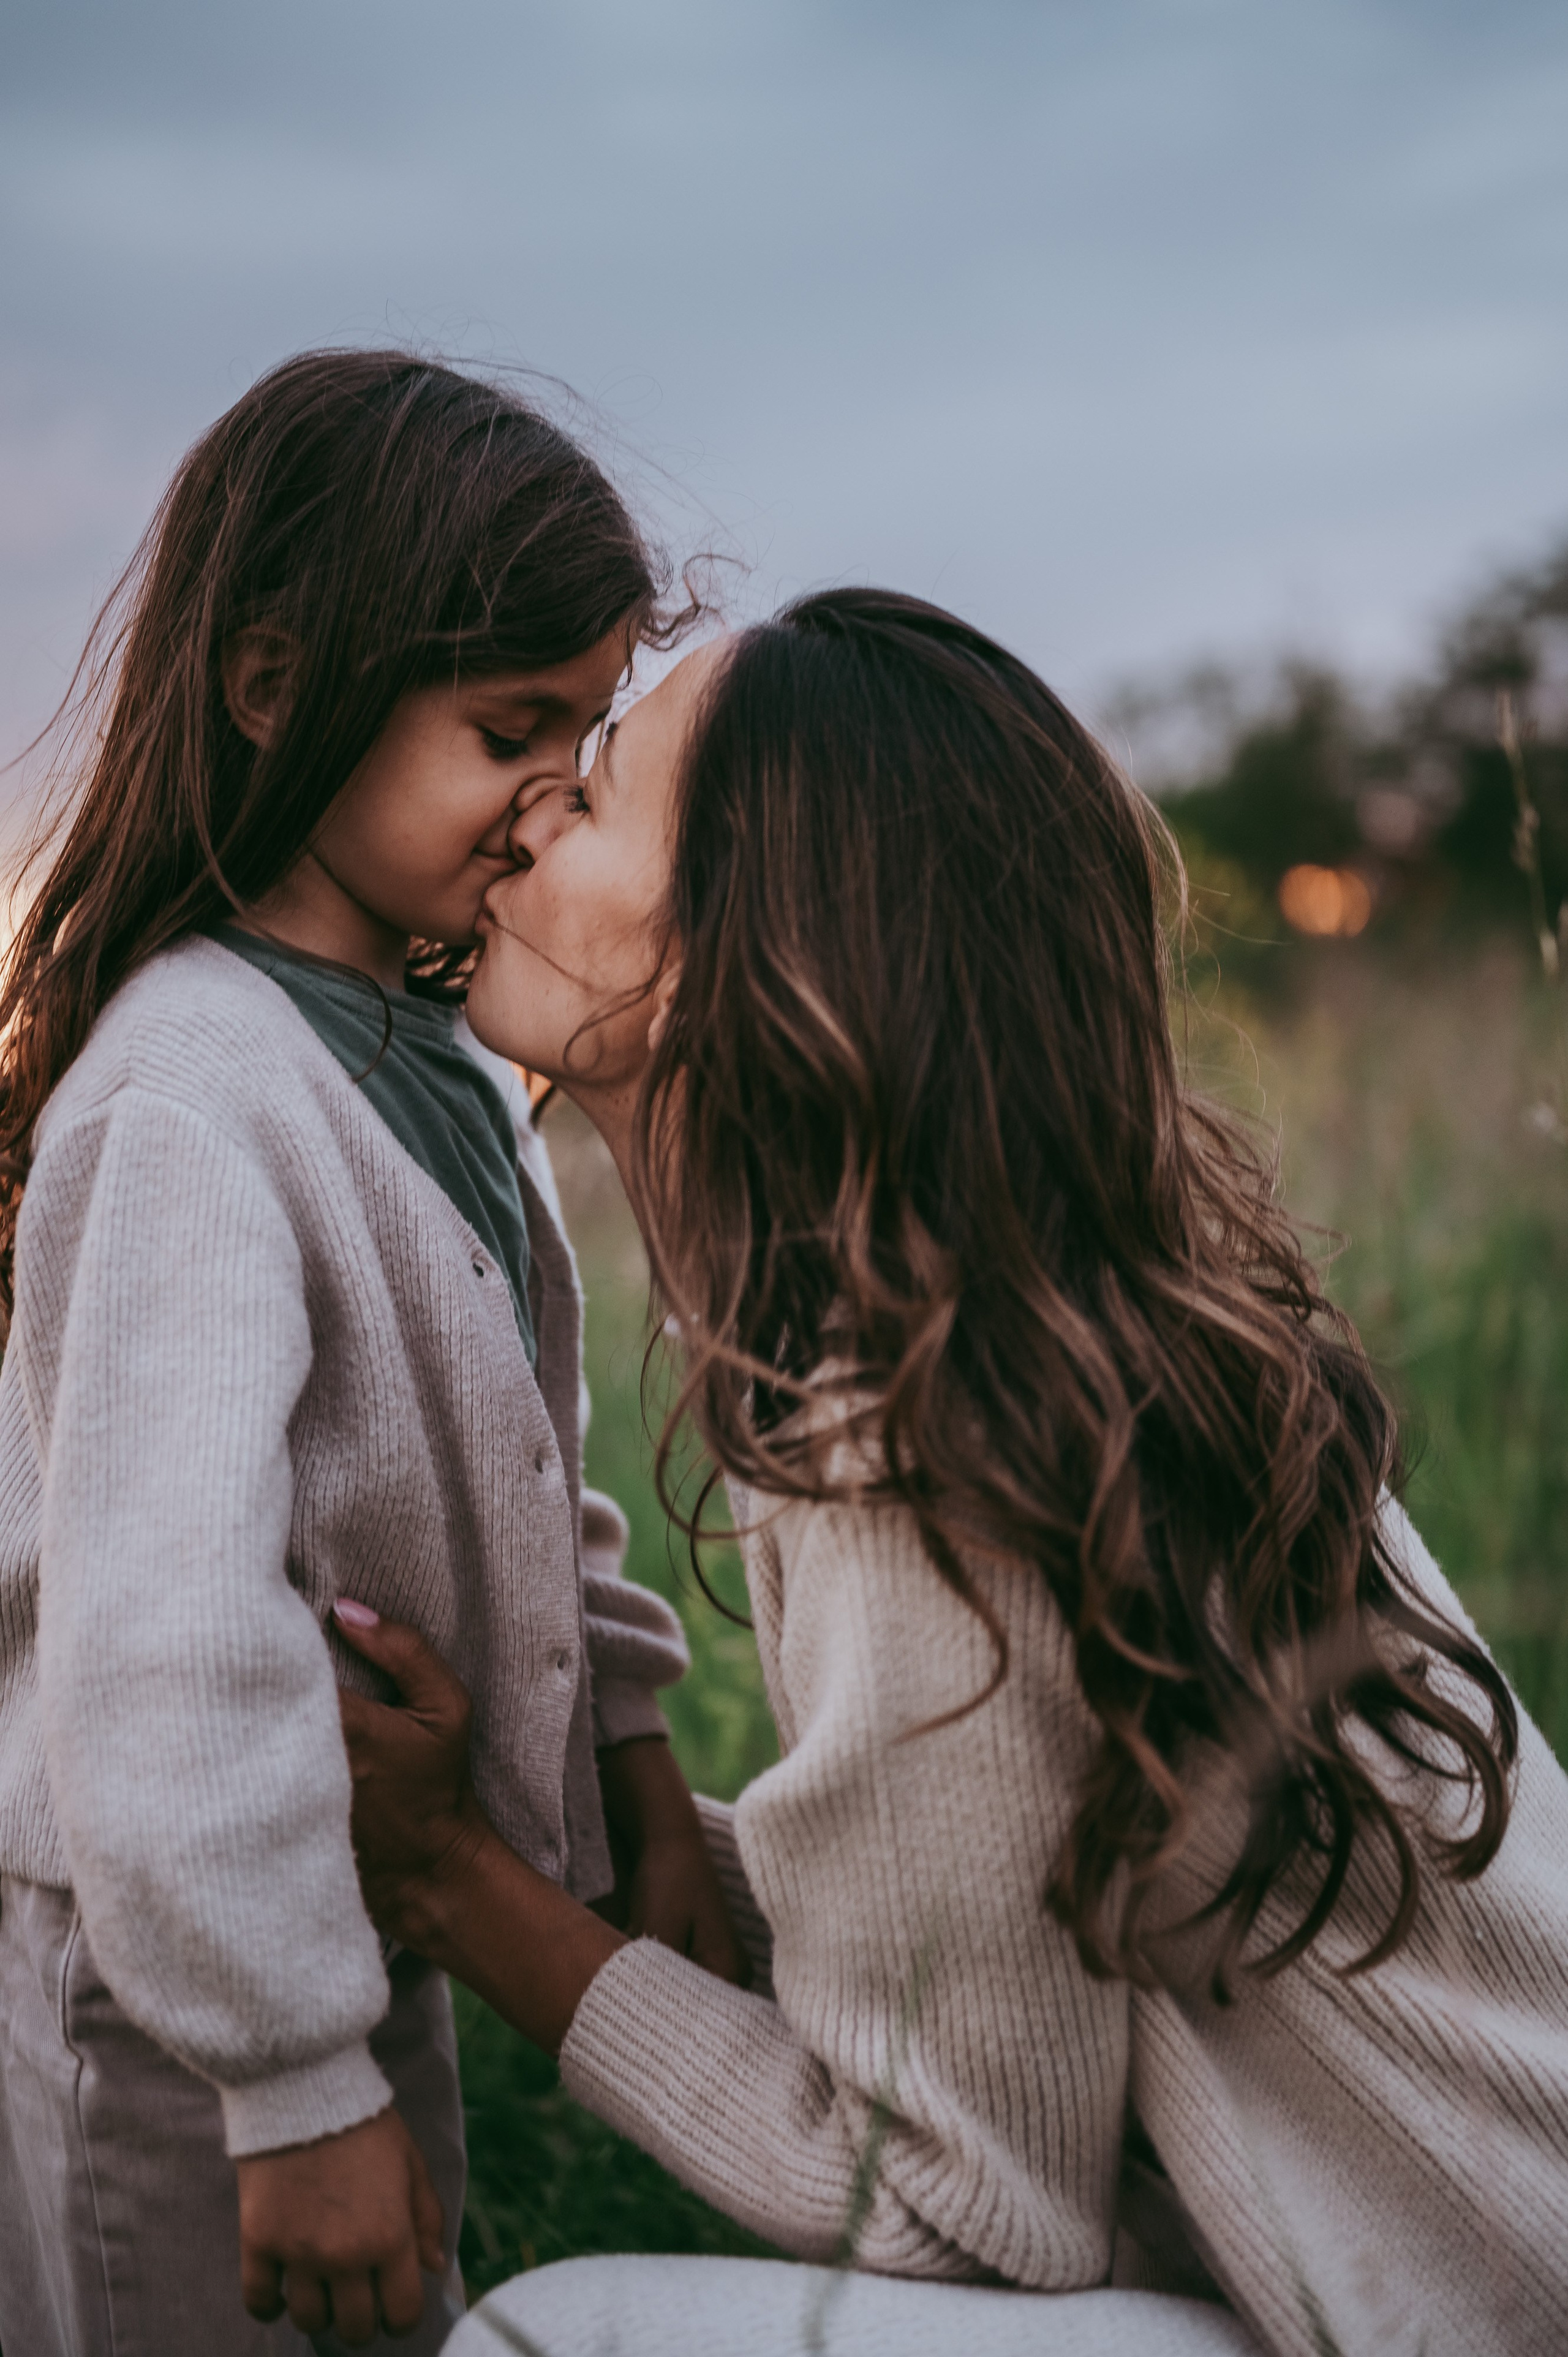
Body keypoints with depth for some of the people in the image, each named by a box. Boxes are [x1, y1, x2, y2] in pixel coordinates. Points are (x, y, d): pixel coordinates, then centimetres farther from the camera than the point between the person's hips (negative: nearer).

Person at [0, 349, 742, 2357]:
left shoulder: (443, 1060, 3)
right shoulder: (191, 1102, -26)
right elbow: (162, 1644, -31)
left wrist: (640, 1774, 10)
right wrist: (299, 2085, -26)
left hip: (360, 1916, 9)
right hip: (169, 1997, -8)